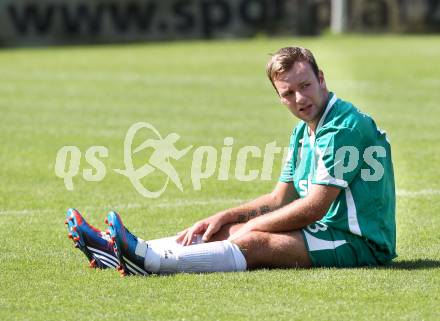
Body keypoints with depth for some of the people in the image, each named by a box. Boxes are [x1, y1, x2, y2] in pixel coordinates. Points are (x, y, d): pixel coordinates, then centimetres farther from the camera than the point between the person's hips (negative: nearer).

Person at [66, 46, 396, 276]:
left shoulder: (344, 126, -17)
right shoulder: (303, 131, 16)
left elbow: (313, 208, -21)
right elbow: (281, 199, 19)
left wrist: (248, 225, -12)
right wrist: (225, 218, 5)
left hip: (361, 243, -9)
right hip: (327, 231, 9)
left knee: (253, 242, -28)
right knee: (225, 232, -3)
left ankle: (149, 261, -41)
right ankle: (119, 250, -11)